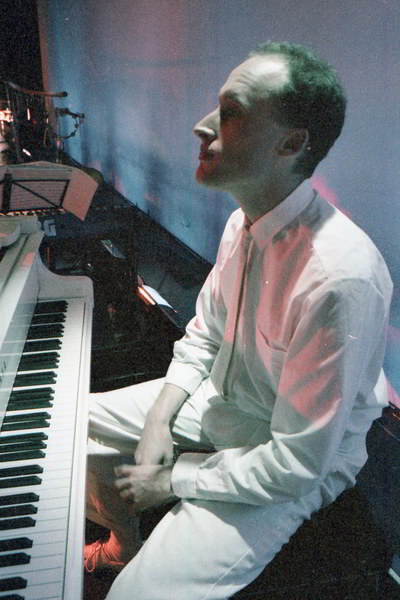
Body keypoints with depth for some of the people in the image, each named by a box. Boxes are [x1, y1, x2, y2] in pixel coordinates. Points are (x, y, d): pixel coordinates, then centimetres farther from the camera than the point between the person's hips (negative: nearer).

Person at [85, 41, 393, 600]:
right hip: (215, 401, 8)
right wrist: (159, 418, -8)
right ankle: (126, 544, 35)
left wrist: (171, 481, -17)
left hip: (296, 465, -7)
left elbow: (298, 462, -28)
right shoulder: (242, 223, -6)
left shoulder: (339, 277, -35)